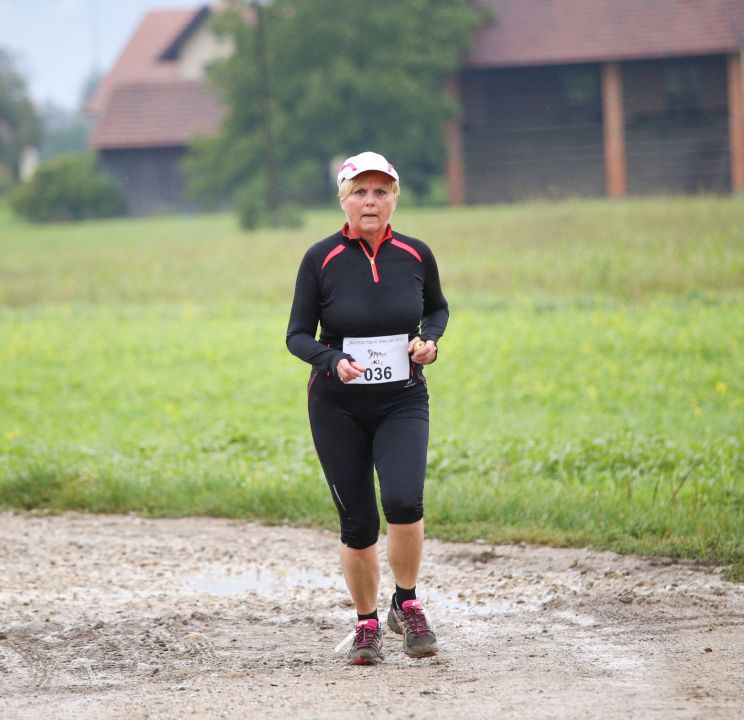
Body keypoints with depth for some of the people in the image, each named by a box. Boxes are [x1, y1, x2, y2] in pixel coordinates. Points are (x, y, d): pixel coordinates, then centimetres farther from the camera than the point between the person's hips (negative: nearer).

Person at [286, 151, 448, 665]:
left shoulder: (416, 255, -2)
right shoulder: (321, 260, -7)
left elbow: (438, 308, 17)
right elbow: (298, 336, -2)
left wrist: (429, 339, -4)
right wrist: (333, 361, -21)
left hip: (403, 404, 1)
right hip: (338, 407, 0)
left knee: (403, 502, -22)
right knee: (358, 524, 0)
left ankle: (407, 604, 1)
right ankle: (367, 624, 20)